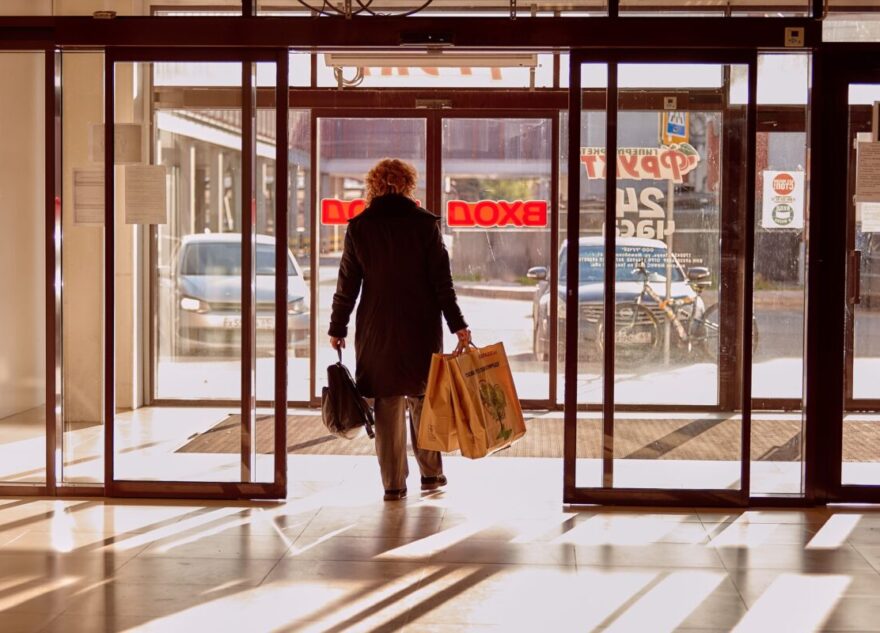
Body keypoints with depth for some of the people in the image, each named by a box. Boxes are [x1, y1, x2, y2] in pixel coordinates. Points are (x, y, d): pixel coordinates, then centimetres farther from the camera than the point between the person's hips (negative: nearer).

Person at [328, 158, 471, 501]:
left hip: (376, 330, 0)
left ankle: (393, 483, 7)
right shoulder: (425, 223, -3)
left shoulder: (359, 227, -1)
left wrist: (337, 328, 9)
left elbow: (347, 284, 1)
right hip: (422, 328, 0)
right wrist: (458, 325, -1)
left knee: (387, 404, 6)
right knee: (423, 399, 14)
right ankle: (431, 473, 21)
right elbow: (442, 280, -5)